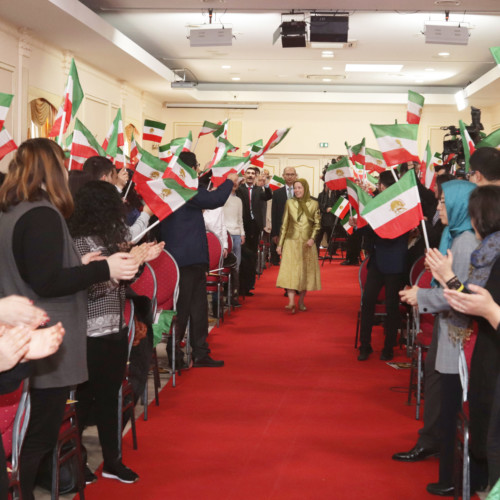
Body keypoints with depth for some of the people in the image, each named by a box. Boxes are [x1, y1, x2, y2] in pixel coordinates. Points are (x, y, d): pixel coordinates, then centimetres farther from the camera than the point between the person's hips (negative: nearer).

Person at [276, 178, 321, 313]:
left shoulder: (313, 204, 4)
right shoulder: (289, 203, 5)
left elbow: (317, 224, 7)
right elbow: (284, 224, 7)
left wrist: (312, 238, -10)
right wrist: (279, 244, 5)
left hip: (307, 243, 1)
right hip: (291, 242, -1)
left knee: (306, 271, 3)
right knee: (290, 270, -13)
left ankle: (301, 301, 14)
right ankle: (291, 302, -20)